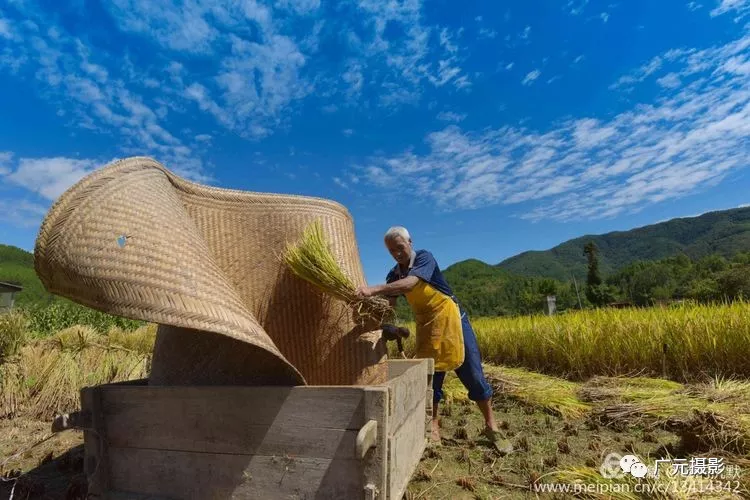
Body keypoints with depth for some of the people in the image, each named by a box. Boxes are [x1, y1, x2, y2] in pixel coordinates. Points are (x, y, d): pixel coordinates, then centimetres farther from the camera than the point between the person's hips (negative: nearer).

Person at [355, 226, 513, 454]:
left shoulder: (424, 257, -15)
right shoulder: (394, 275, 3)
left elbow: (410, 283, -34)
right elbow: (389, 304, -7)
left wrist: (373, 289, -43)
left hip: (451, 320, -5)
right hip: (426, 327, 5)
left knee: (472, 374, 2)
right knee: (430, 376, 7)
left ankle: (491, 426, 16)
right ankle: (433, 427, 21)